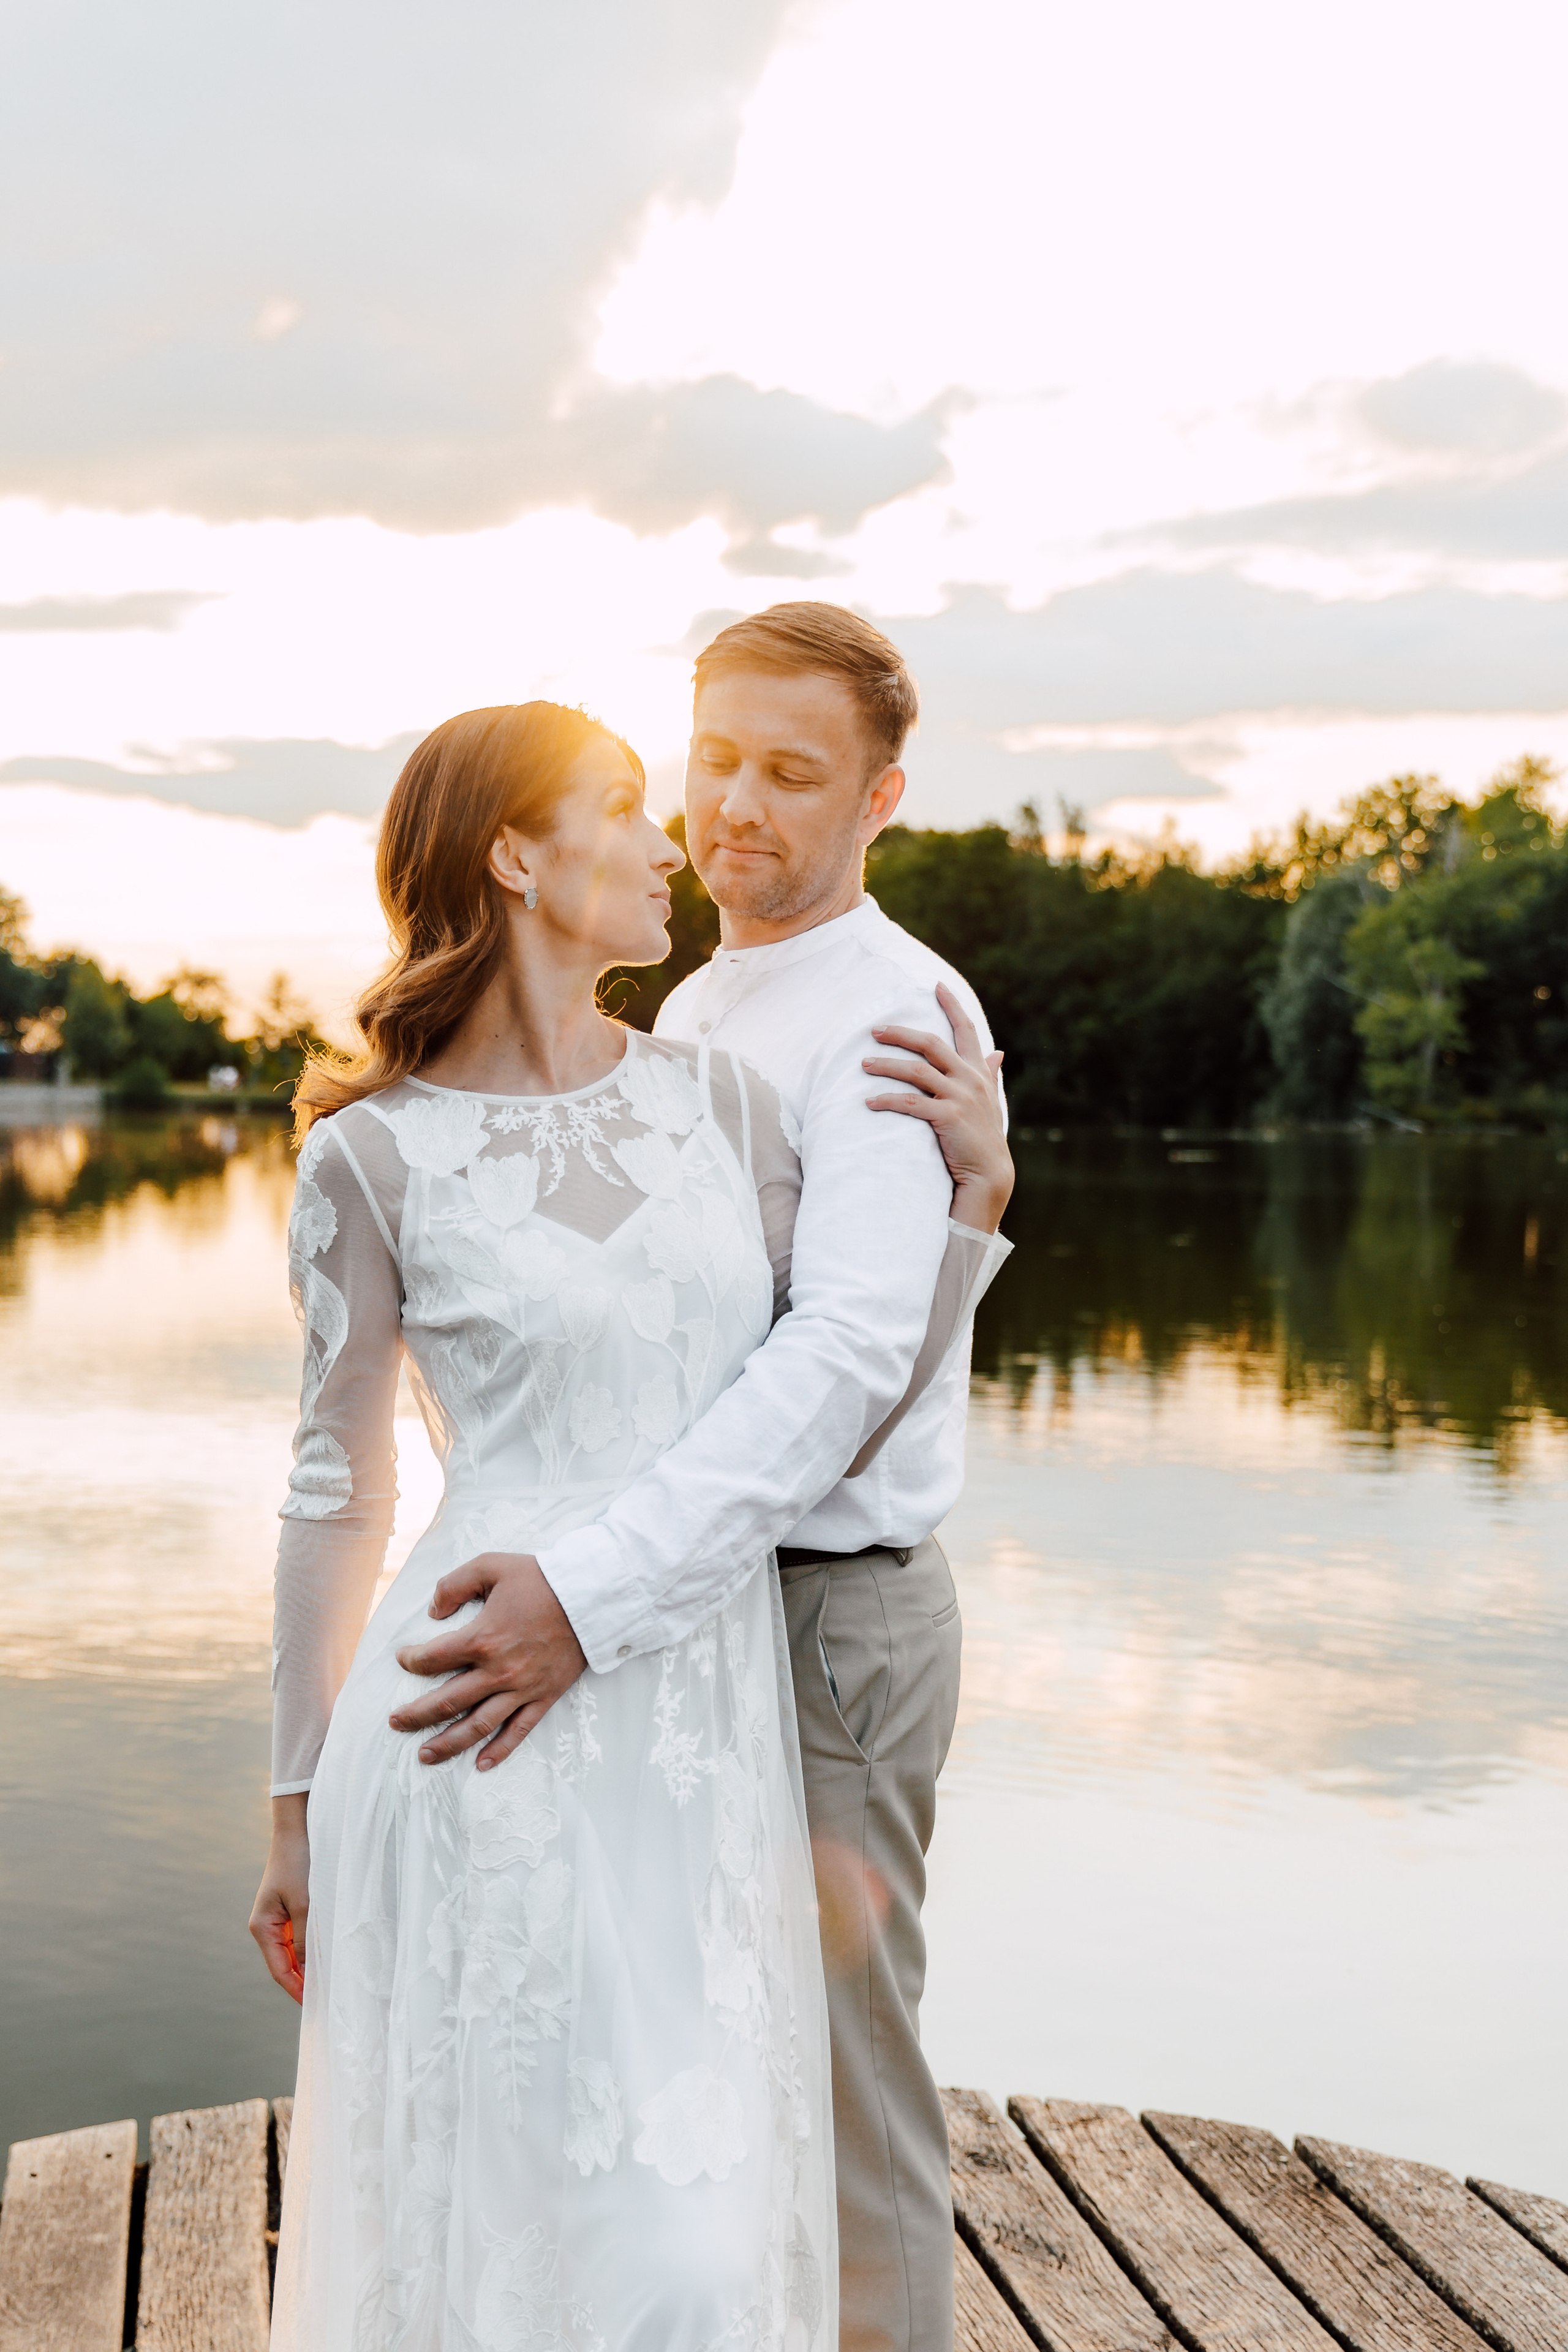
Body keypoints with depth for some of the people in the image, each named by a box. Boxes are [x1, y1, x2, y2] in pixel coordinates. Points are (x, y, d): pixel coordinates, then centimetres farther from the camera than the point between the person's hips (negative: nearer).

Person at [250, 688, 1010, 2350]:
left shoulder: (717, 1096, 6)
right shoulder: (373, 1156, -5)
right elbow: (337, 1493, 1)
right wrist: (297, 1805, 5)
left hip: (710, 1729, 4)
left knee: (700, 2219, 12)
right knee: (496, 2211, 5)